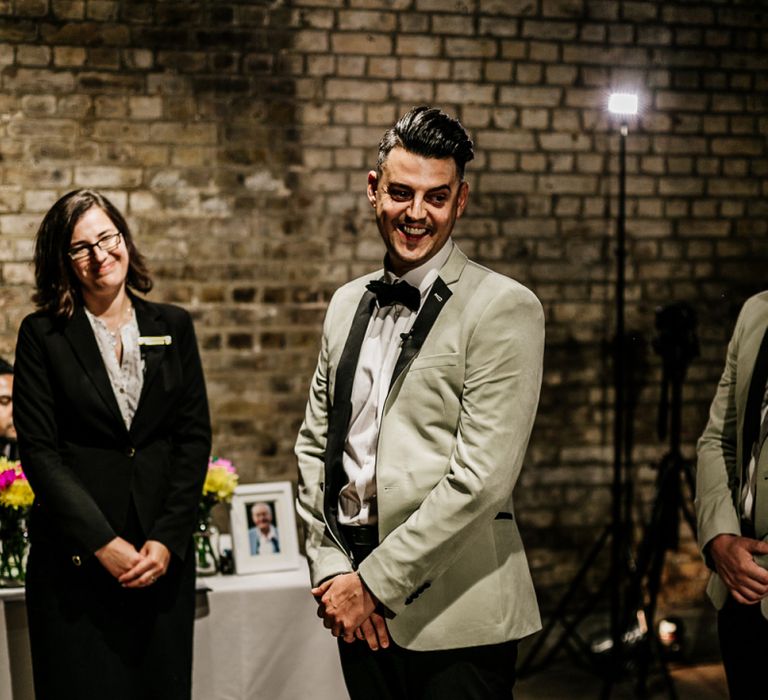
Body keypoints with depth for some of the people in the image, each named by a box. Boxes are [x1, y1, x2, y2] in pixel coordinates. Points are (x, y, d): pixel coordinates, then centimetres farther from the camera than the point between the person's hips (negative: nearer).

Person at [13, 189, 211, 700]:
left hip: (165, 555, 3)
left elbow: (195, 437, 5)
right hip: (76, 560, -2)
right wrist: (103, 543, -13)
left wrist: (168, 540, -6)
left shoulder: (173, 327, 8)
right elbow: (38, 451, -5)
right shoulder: (42, 335, 0)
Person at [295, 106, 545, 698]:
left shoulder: (505, 309, -10)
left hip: (455, 617, -5)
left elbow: (480, 478, -16)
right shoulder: (349, 304, 11)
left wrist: (374, 582, -14)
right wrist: (331, 569, 0)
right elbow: (315, 443, 12)